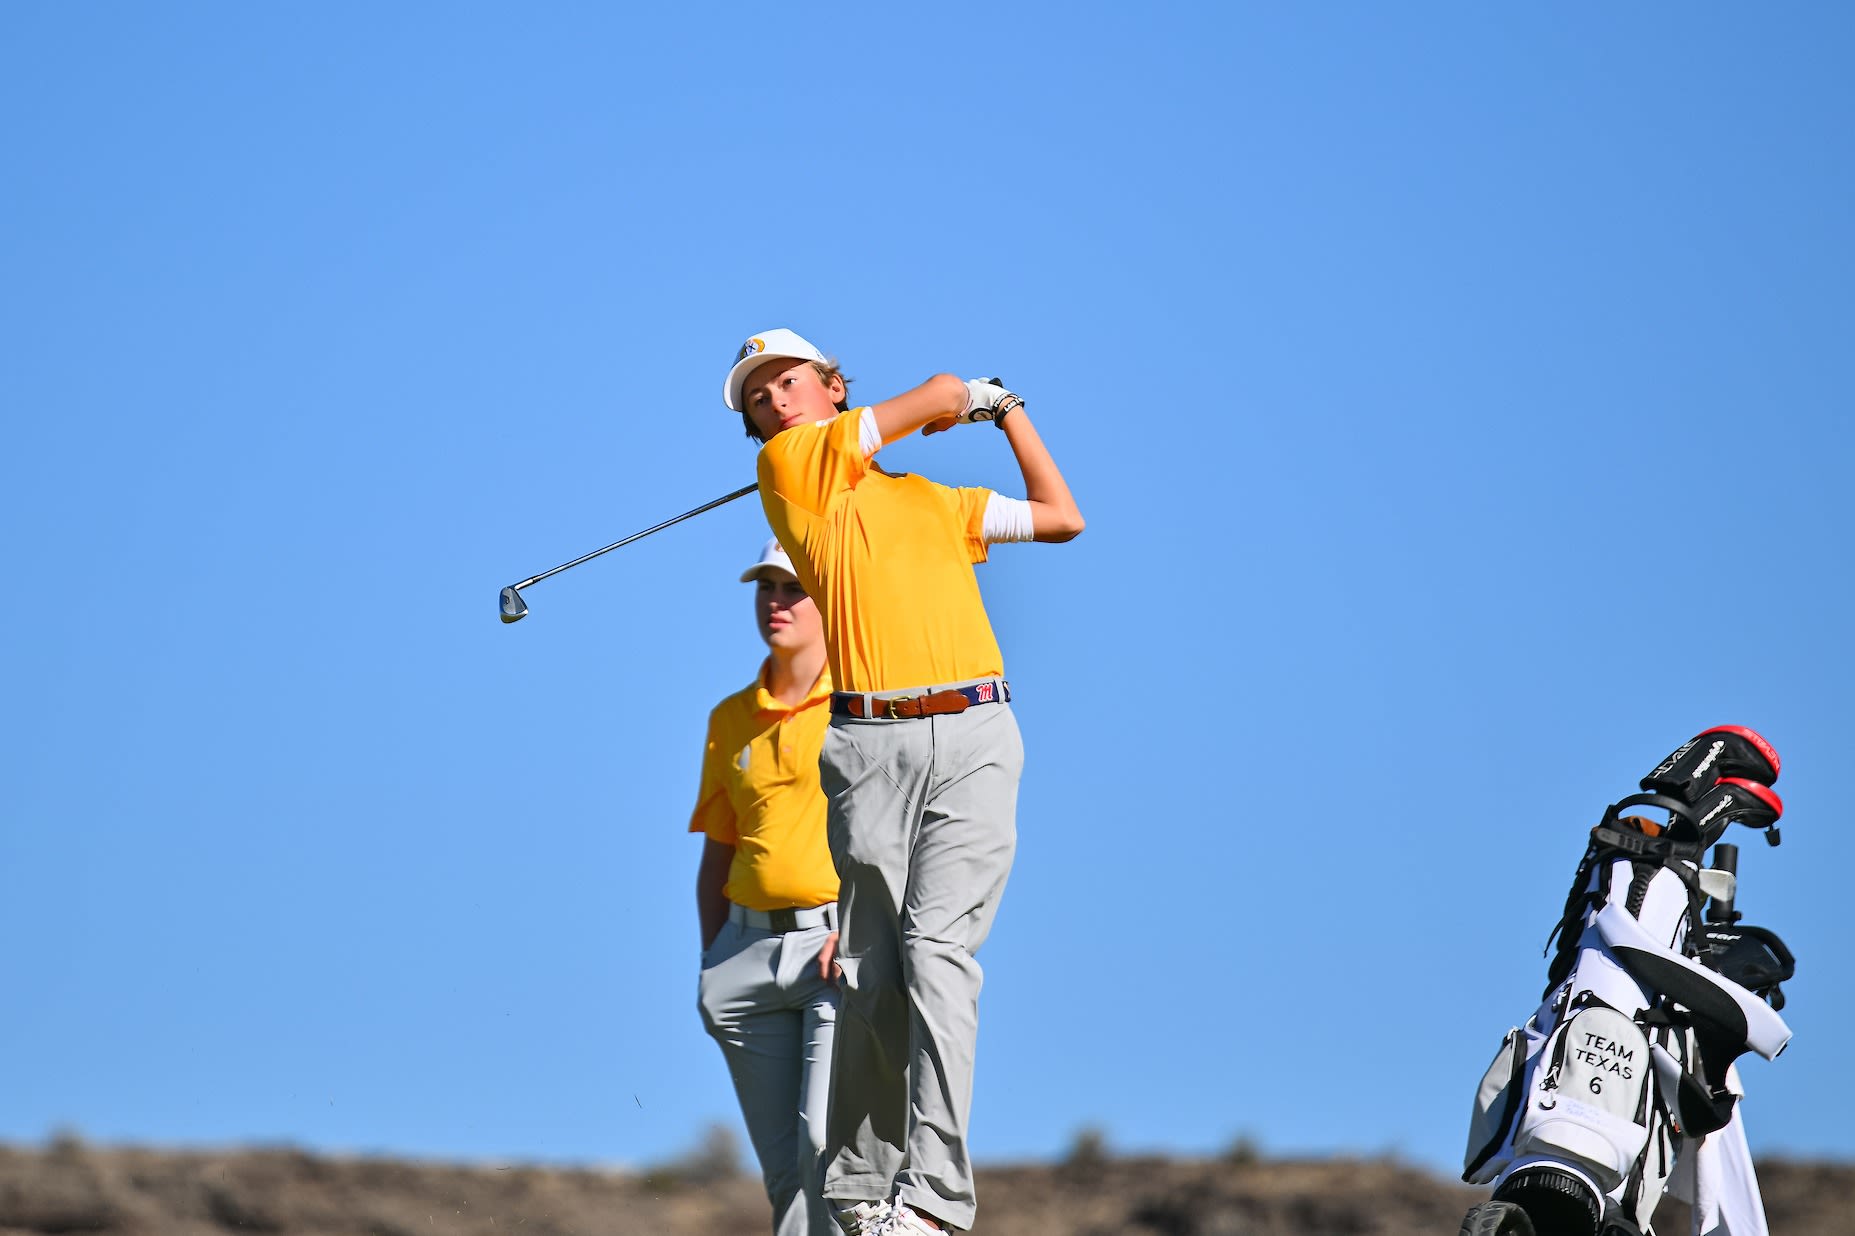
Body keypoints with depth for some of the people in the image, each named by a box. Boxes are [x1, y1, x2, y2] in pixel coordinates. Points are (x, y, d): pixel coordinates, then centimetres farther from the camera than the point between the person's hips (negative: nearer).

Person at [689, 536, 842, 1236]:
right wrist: (712, 963, 9)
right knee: (783, 1169, 3)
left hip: (848, 949, -5)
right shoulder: (731, 720, 15)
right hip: (750, 947, 5)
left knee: (827, 1142, -20)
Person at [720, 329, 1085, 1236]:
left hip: (973, 736, 1)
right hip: (869, 744, -1)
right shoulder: (790, 465, 10)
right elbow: (938, 395, 12)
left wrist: (1007, 410, 35)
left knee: (938, 952, -13)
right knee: (869, 972, -4)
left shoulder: (932, 499, 24)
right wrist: (977, 396, 33)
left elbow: (1061, 519, 33)